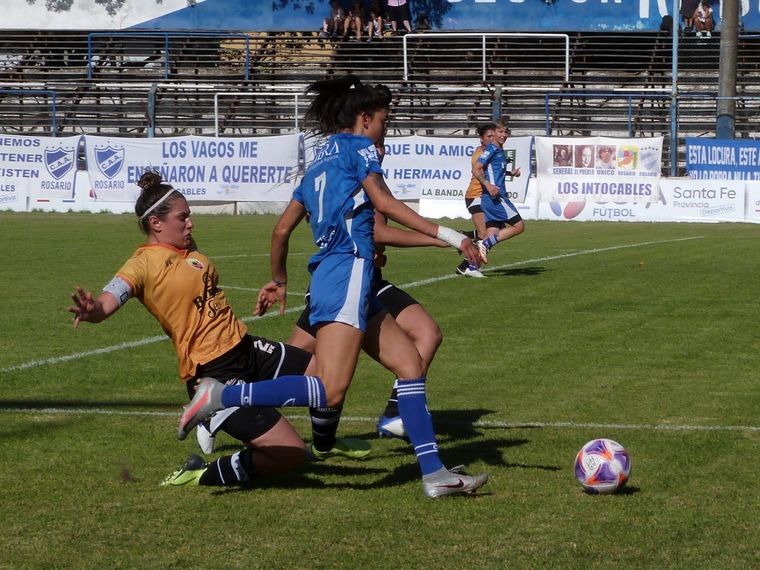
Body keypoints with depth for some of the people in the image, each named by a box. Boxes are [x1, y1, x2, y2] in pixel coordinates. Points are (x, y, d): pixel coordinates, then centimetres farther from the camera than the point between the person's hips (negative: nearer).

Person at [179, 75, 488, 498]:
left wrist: (279, 280, 41)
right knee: (330, 393, -19)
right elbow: (384, 203, -13)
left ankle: (433, 472, 5)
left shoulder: (319, 164, 25)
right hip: (348, 274, -10)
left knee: (410, 363, 9)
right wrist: (449, 236, -16)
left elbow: (282, 230, 25)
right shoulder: (358, 147, 2)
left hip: (327, 276, 10)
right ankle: (222, 396, -22)